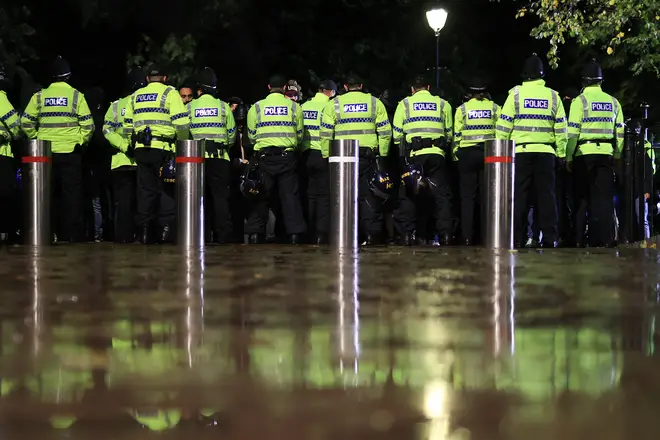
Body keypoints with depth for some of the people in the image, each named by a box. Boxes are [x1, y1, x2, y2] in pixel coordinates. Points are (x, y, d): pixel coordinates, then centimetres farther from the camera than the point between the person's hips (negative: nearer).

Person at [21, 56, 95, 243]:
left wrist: (37, 140, 14)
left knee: (49, 194, 8)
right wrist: (81, 141, 9)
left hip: (46, 152, 2)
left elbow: (26, 123, 2)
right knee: (72, 193, 0)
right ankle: (74, 233, -4)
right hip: (71, 152, -2)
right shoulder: (76, 96, -2)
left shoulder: (39, 96, 3)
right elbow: (88, 125, -6)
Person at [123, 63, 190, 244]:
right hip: (162, 148, -5)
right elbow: (181, 123, -9)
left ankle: (144, 231, 7)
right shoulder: (169, 93, 0)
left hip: (141, 149, 5)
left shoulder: (136, 96, 17)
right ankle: (166, 228, -6)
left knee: (145, 189, 8)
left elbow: (128, 125, 17)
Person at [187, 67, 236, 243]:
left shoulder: (190, 107, 4)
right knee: (220, 196, 0)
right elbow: (232, 134, 9)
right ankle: (223, 235, -6)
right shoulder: (224, 107, 6)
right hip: (219, 158, 0)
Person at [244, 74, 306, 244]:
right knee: (290, 194, 3)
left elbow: (251, 136, 8)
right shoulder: (294, 107, 3)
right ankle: (295, 232, -2)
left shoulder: (256, 107, 3)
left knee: (260, 195, 5)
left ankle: (255, 232, 2)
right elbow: (300, 135, 9)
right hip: (287, 156, 0)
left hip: (263, 157, 0)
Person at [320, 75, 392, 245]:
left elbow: (326, 134, 2)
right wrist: (382, 154, 10)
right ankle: (373, 235, -2)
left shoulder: (334, 104, 7)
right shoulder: (374, 102, 8)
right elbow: (385, 131, 4)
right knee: (369, 195, 3)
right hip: (369, 155, 0)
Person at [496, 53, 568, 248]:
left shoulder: (516, 93, 0)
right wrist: (561, 153, 13)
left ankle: (516, 238, -3)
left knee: (518, 196, 1)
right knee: (546, 195, 4)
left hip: (521, 152, -2)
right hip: (546, 152, 2)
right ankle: (549, 238, 1)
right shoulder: (553, 96, 7)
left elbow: (503, 125, -3)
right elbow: (561, 127, 7)